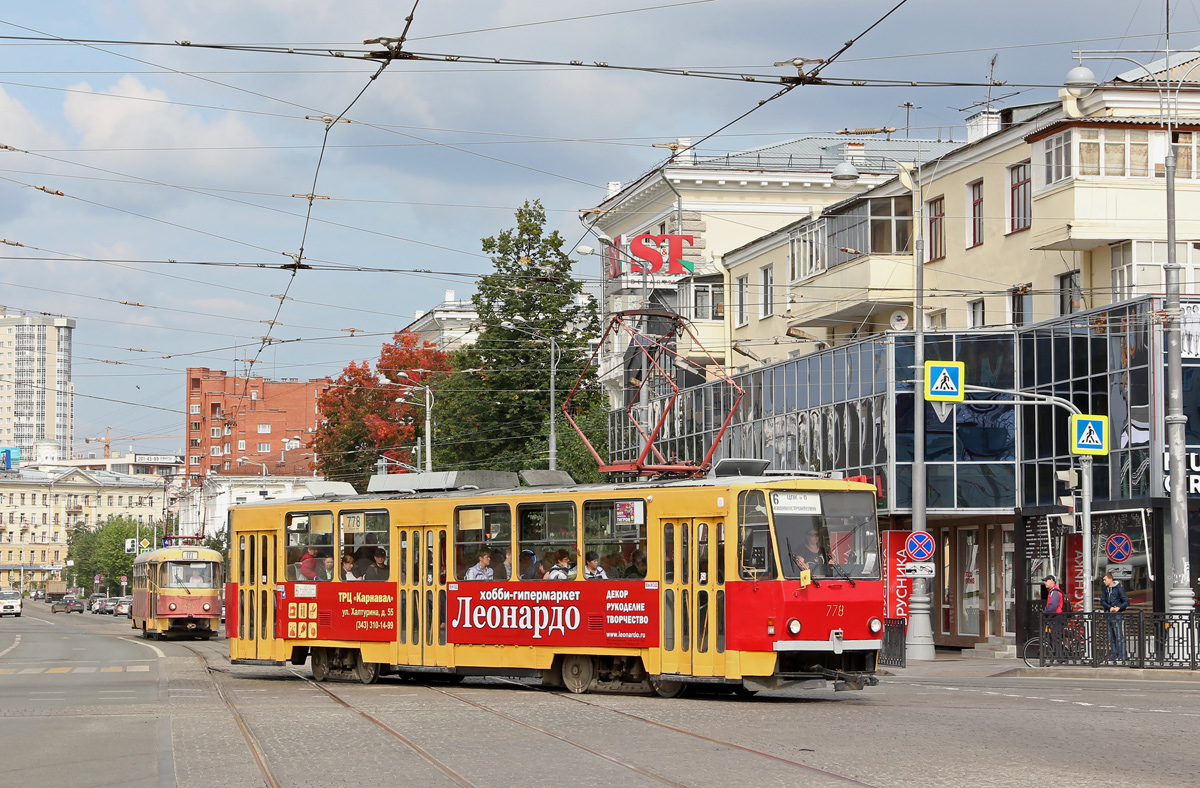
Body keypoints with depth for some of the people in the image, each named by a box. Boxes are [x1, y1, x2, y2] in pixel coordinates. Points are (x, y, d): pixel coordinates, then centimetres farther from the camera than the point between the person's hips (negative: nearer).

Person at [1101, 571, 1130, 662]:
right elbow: (1102, 601, 7)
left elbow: (1127, 601, -6)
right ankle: (1114, 655, 15)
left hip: (1118, 615, -6)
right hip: (1109, 615, 6)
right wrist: (1110, 607, -9)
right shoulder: (1105, 589, 9)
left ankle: (1121, 657, -5)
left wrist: (1119, 607, -19)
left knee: (1119, 637, -7)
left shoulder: (1119, 589, -8)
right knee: (1111, 637, 8)